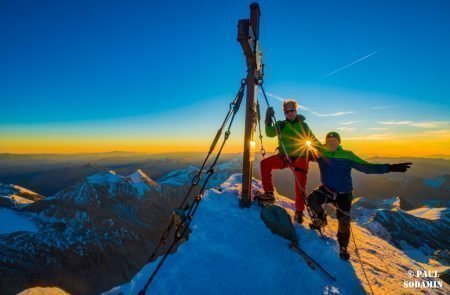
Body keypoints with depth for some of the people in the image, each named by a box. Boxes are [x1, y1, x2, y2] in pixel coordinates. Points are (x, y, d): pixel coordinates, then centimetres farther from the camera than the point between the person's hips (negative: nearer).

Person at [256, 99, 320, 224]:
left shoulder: (303, 125, 7)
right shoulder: (281, 124, 6)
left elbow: (314, 140, 10)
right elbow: (270, 133, -12)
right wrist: (268, 119, -24)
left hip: (300, 157, -1)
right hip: (285, 156, 1)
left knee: (300, 186, -3)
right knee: (265, 163, -20)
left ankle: (299, 212, 15)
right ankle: (269, 194, -10)